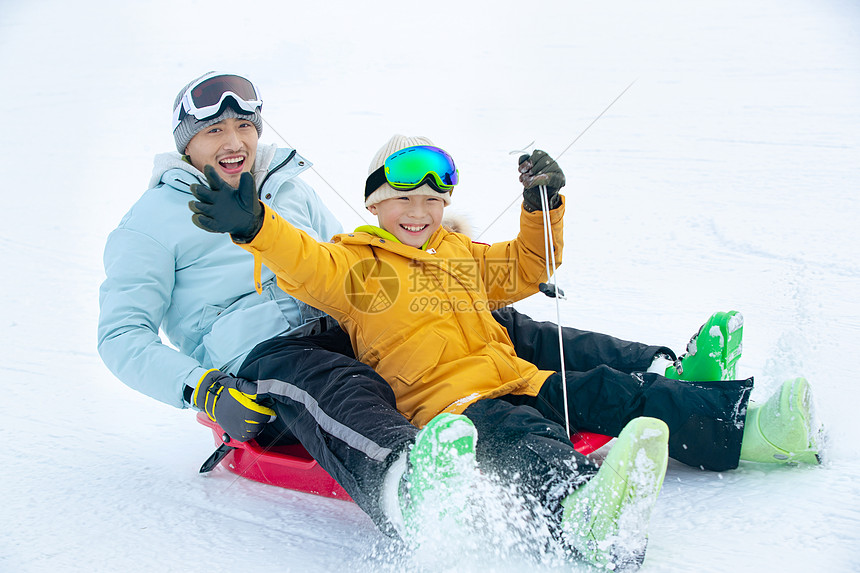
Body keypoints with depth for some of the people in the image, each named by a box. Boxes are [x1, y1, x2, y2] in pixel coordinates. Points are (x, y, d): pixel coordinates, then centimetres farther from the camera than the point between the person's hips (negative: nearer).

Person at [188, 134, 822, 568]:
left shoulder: (461, 253, 28)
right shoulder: (357, 262, 8)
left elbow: (525, 269, 37)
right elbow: (309, 266, -11)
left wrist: (542, 207, 23)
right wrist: (254, 225, -28)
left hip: (519, 381, 8)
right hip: (447, 403, -7)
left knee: (606, 391, -12)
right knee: (518, 436, -39)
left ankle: (731, 421, -16)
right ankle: (581, 507, -68)